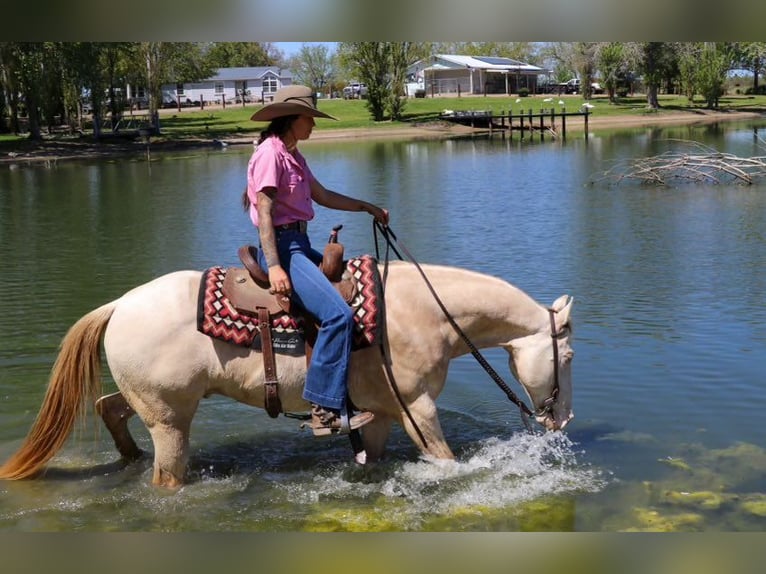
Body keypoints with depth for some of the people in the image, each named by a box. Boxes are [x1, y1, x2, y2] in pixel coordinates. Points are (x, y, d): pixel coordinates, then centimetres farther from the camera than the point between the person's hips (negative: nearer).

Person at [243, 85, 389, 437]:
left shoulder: (292, 155, 17)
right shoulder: (270, 153, -12)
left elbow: (322, 196, 27)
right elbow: (264, 212, -19)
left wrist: (367, 207, 27)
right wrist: (274, 267, -26)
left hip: (300, 245, 11)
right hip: (282, 246, -11)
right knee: (338, 314, -25)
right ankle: (326, 410, -24)